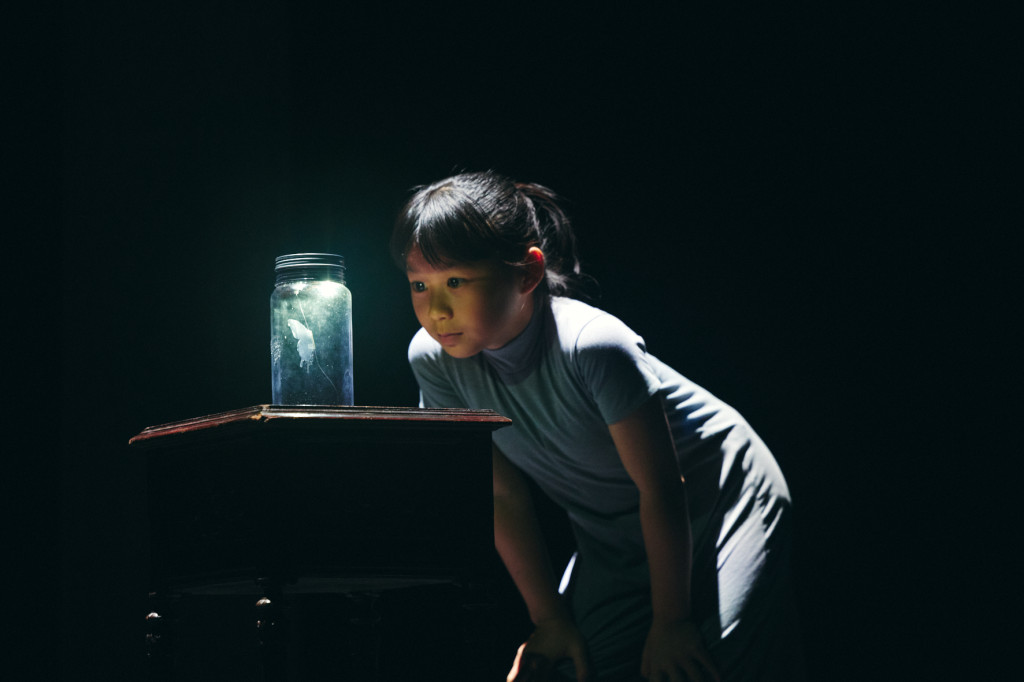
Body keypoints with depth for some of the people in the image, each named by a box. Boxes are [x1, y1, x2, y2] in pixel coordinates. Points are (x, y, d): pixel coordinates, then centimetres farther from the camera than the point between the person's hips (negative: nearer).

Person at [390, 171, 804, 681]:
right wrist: (550, 618, -3)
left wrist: (670, 622, -14)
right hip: (613, 538, 5)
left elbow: (661, 488, -22)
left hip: (720, 501, -5)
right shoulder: (433, 358, -17)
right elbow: (503, 495, -7)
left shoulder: (593, 347, -33)